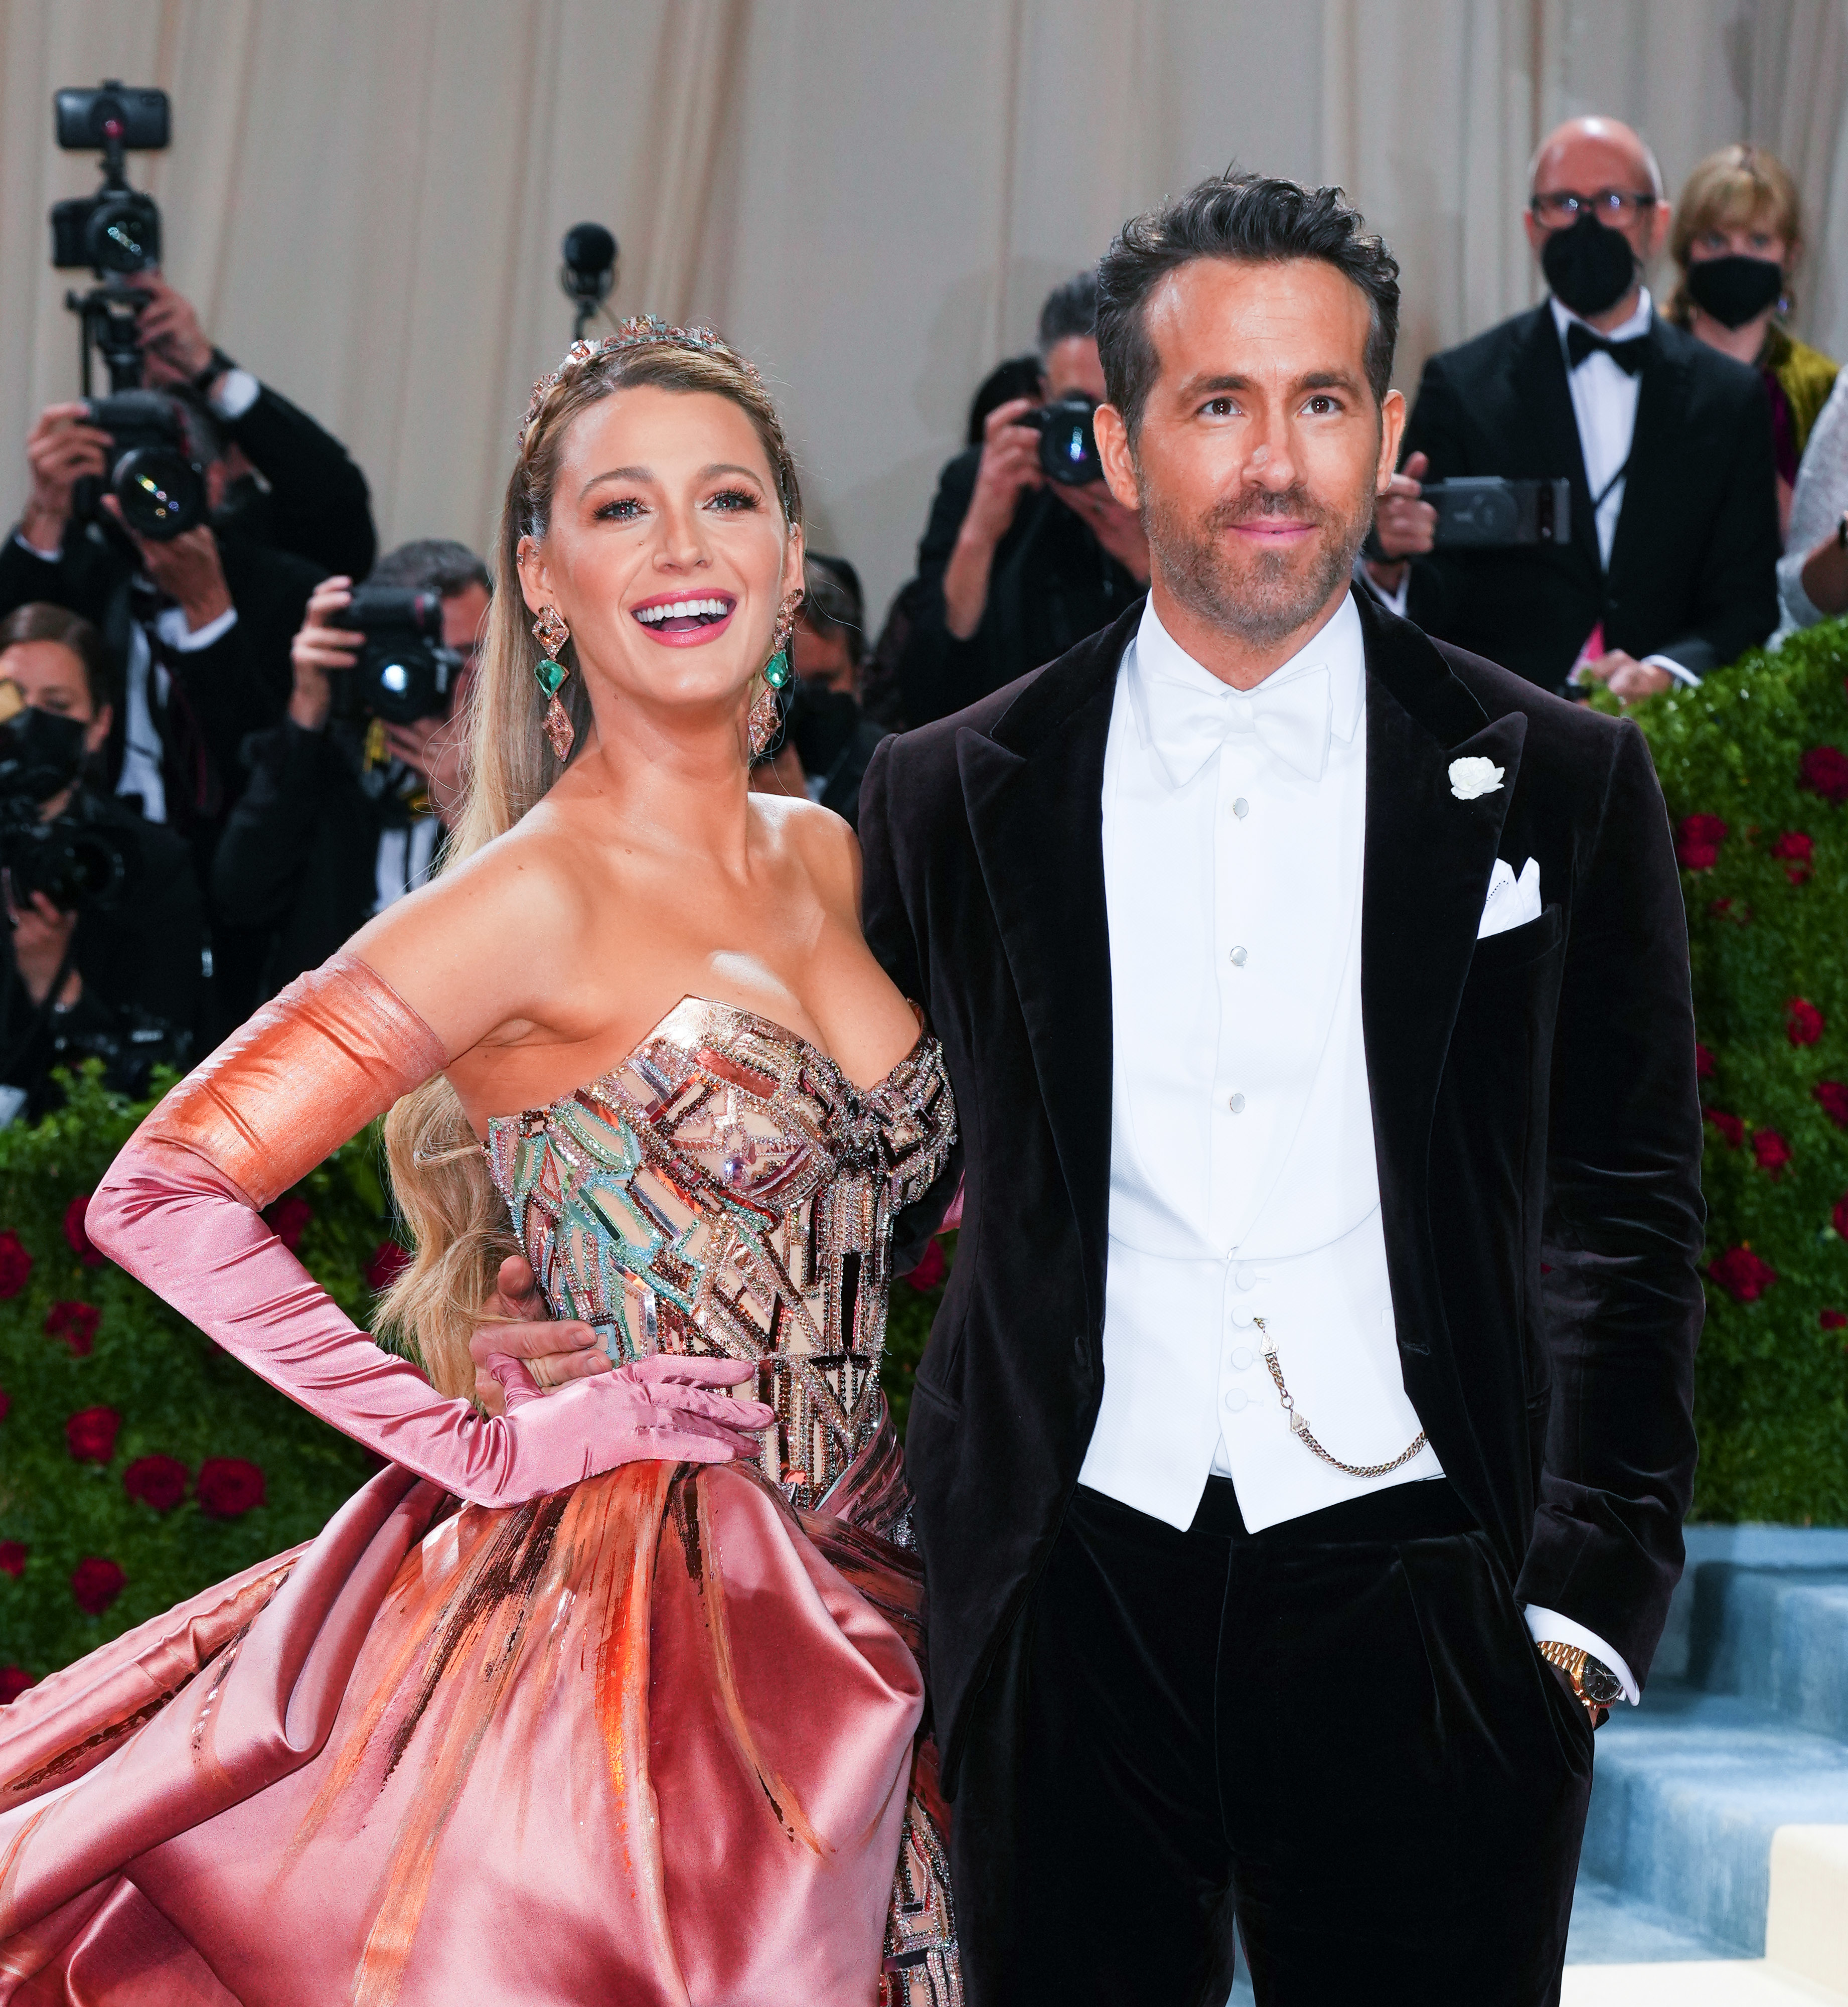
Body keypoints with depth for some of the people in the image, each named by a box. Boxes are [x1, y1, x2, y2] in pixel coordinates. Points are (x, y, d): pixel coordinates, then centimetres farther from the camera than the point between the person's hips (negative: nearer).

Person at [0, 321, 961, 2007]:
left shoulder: (831, 859, 8)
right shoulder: (534, 901, -13)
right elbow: (162, 1195, -19)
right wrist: (477, 1445, -15)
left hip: (850, 1604, 7)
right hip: (621, 1601, -7)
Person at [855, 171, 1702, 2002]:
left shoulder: (1560, 787, 5)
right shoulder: (950, 800, 7)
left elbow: (1623, 1215, 5)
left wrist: (1583, 1601, -3)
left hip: (1419, 1601, -1)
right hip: (1077, 1595, 1)